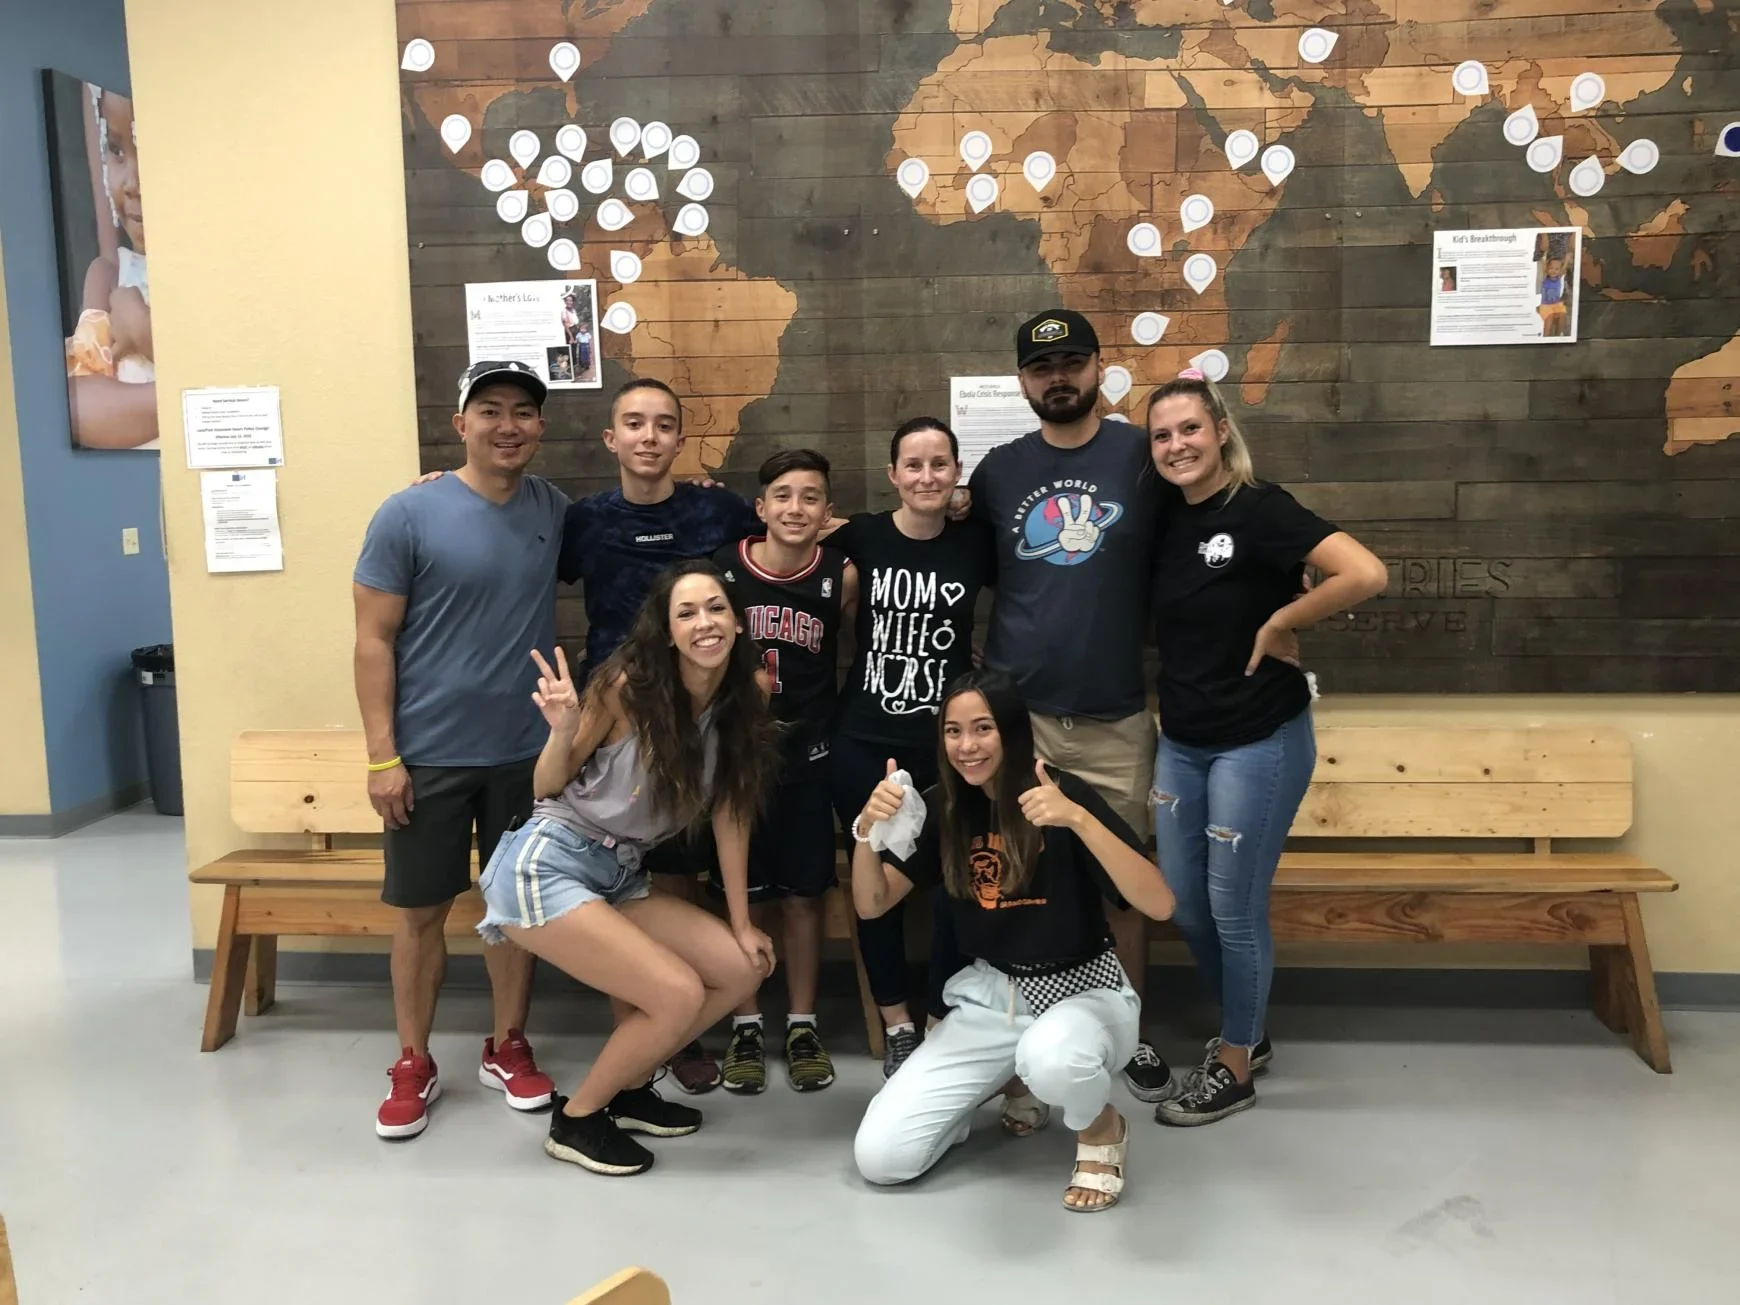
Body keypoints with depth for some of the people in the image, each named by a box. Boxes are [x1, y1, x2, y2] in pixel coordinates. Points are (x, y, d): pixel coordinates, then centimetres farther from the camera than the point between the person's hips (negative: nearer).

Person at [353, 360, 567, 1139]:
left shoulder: (554, 510, 2)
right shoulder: (409, 515, -10)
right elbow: (374, 641, -9)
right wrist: (382, 755, -13)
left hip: (528, 750, 3)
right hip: (430, 753, -3)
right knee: (421, 909, 8)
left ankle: (507, 1049, 30)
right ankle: (413, 1066, 25)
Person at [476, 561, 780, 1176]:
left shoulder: (747, 697, -2)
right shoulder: (629, 686, -18)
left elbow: (731, 812, 4)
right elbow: (546, 788, -7)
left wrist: (742, 924, 6)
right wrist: (564, 729, -28)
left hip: (620, 876, 7)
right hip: (543, 868, -7)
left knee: (744, 968, 2)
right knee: (679, 995, -16)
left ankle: (627, 1086, 20)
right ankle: (576, 1118, 8)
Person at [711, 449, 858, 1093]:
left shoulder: (841, 577, -7)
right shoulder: (721, 569, -8)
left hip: (807, 757, 1)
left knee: (803, 896, 10)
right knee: (746, 898, 9)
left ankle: (802, 1025, 24)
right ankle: (746, 1026, 24)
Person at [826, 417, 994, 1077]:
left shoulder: (977, 542, -4)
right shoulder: (861, 536, -4)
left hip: (950, 743, 0)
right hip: (865, 743, 0)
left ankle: (943, 1023, 21)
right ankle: (896, 1026, 27)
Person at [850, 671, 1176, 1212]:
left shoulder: (1065, 795, -17)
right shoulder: (942, 806, -3)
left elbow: (1160, 905, -27)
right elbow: (871, 904, -4)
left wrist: (1078, 819, -39)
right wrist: (867, 828, -23)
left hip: (1083, 990, -4)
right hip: (990, 996, 5)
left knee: (1051, 1060, -42)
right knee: (880, 1157, -7)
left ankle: (1102, 1127, -4)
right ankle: (1016, 1084, 17)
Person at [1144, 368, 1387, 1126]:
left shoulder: (1258, 510, -15)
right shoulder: (1167, 523, 5)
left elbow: (1366, 574, -28)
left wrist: (1279, 624, -18)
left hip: (1258, 743, -7)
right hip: (1181, 743, 7)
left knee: (1234, 909, 4)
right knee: (1183, 906, 14)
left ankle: (1234, 1070, 23)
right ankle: (1246, 1033, 37)